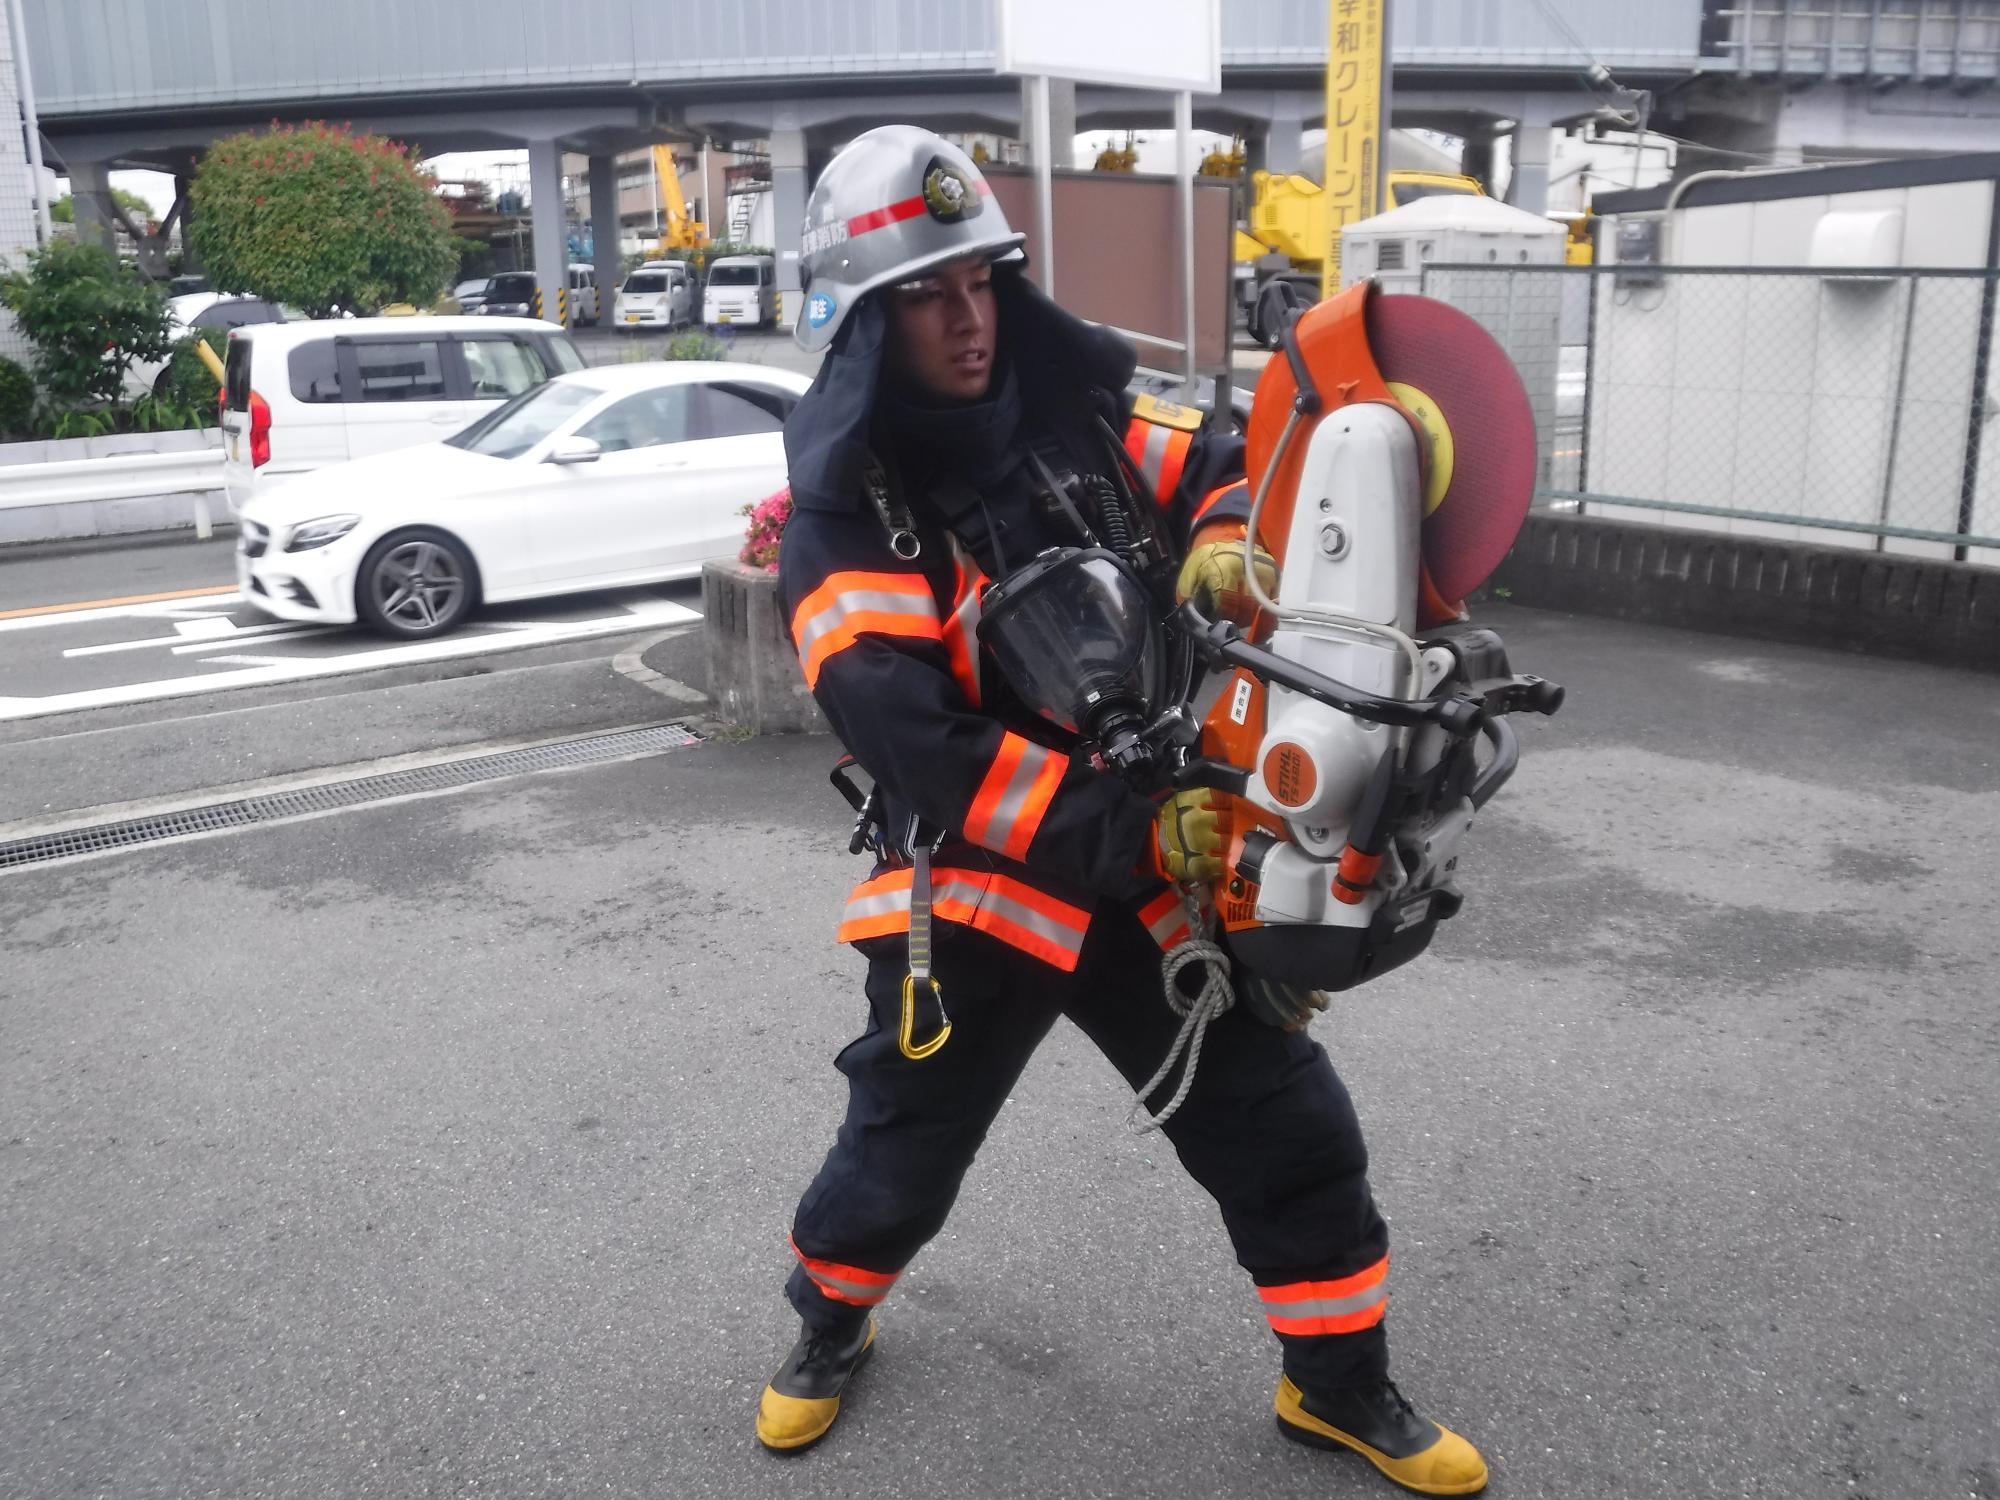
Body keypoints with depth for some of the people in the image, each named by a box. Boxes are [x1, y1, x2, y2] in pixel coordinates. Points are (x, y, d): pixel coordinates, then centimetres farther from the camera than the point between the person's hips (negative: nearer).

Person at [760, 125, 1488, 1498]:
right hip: (977, 890, -3)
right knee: (899, 1157, 12)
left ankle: (1338, 1383, 31)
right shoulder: (845, 517, -15)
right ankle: (831, 1323, 45)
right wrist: (1137, 834, -29)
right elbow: (927, 756, -24)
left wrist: (1224, 547, -15)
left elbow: (1224, 469, 11)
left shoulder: (1073, 412, -2)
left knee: (1293, 1127, 8)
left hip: (1164, 861, 4)